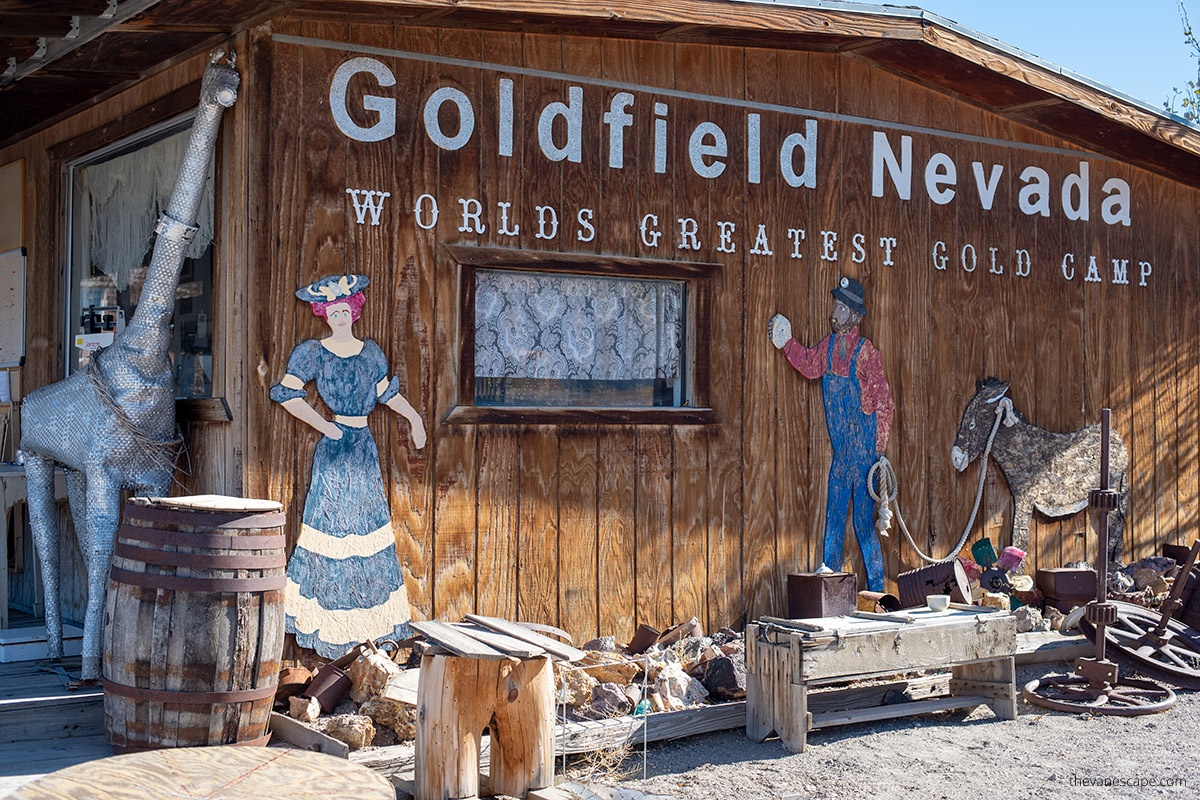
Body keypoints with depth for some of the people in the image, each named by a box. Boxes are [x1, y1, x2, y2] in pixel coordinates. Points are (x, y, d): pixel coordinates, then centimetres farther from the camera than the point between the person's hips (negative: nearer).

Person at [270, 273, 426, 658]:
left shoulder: (371, 353, 9)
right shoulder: (313, 352, -5)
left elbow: (387, 391, 22)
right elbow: (288, 395, -12)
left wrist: (413, 416, 11)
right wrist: (325, 426, -15)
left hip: (365, 447, 5)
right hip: (334, 450, -5)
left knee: (370, 527, 9)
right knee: (330, 527, -2)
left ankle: (373, 612, 19)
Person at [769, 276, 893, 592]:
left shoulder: (866, 353, -13)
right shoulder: (829, 346, 6)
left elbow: (884, 404, -12)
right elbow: (810, 365, 27)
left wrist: (880, 450, -14)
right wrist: (787, 344, 13)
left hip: (864, 450, -7)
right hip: (841, 452, 7)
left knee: (863, 521, -3)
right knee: (834, 517, 9)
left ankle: (877, 589, 7)